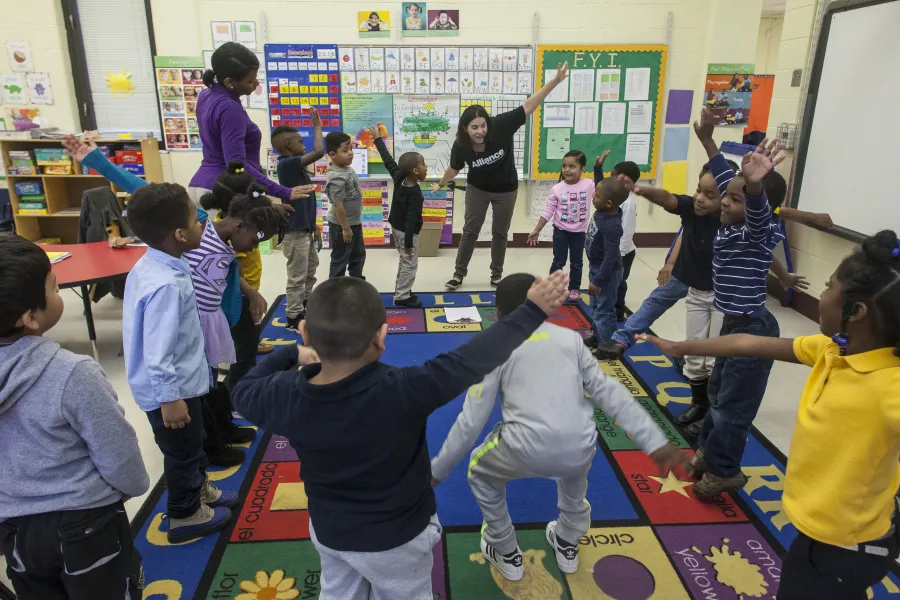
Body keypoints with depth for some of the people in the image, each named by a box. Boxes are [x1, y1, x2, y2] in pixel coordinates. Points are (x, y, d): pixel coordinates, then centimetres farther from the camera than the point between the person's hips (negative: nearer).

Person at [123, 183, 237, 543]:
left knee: (192, 445, 28)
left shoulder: (151, 265, 0)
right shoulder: (166, 285, -33)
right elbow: (158, 352, -30)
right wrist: (169, 398, -22)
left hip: (178, 381, 9)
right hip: (173, 388, -9)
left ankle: (199, 490, 50)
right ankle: (185, 517, 35)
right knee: (183, 452, 13)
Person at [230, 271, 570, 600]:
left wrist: (289, 356, 10)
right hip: (395, 536, -3)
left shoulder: (285, 395, -24)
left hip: (327, 529, 3)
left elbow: (244, 393, -2)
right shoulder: (403, 392, -39)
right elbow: (473, 360, -34)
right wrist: (534, 310, -24)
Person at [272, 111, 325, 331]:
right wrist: (317, 126, -14)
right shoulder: (286, 164, -17)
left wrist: (314, 227, 19)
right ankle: (294, 319, 12)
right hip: (295, 232, -10)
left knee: (310, 273, 22)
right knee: (297, 277, 0)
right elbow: (318, 152, -28)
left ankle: (306, 308, 38)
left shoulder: (296, 167, 12)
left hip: (305, 229, 10)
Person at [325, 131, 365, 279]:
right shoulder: (337, 178, -28)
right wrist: (345, 228, -21)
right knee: (340, 260, 5)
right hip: (341, 225, -10)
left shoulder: (347, 168, 2)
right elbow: (338, 206, -26)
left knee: (358, 256, 24)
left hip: (354, 222, 10)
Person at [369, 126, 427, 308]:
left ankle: (401, 291, 26)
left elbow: (388, 161, 4)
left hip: (396, 227, 9)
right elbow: (411, 219, -28)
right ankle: (401, 296, 5)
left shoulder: (398, 178, -7)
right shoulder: (415, 194, -27)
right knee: (410, 264, 1)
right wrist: (408, 242, -25)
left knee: (404, 261, 19)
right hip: (406, 231, -9)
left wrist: (378, 139, 15)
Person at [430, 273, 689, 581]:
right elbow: (608, 391, 7)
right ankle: (567, 546, 53)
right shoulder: (570, 337, 13)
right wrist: (654, 442, 9)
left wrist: (438, 470, 12)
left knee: (480, 471, 30)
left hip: (526, 451, -3)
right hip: (580, 450, 4)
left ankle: (507, 554, 41)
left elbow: (472, 420, 2)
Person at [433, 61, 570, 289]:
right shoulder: (461, 146, -23)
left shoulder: (501, 126, -29)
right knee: (470, 231, 7)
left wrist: (555, 81, -37)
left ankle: (496, 274, 29)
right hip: (477, 189, 0)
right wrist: (440, 185, 14)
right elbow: (454, 169, -2)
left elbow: (528, 106, -30)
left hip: (505, 190, 0)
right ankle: (459, 273, 21)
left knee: (500, 233, 12)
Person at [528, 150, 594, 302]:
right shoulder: (556, 189, -14)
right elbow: (547, 211, -8)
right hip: (561, 231, -1)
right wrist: (536, 231, -8)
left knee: (577, 262, 14)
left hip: (579, 232, 1)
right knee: (559, 261, 8)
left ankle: (574, 289, 30)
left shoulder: (589, 185, -12)